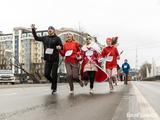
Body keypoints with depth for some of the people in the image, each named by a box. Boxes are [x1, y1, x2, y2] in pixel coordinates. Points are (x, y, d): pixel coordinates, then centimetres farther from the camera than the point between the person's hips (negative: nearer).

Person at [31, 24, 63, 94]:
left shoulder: (57, 38, 0)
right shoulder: (45, 38, 11)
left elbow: (61, 46, -4)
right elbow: (36, 38, 19)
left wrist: (59, 47, -26)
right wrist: (33, 30, 14)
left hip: (55, 59, -4)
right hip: (47, 59, 4)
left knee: (54, 74, -2)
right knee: (46, 74, 0)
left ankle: (54, 88, 14)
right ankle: (53, 82, 29)